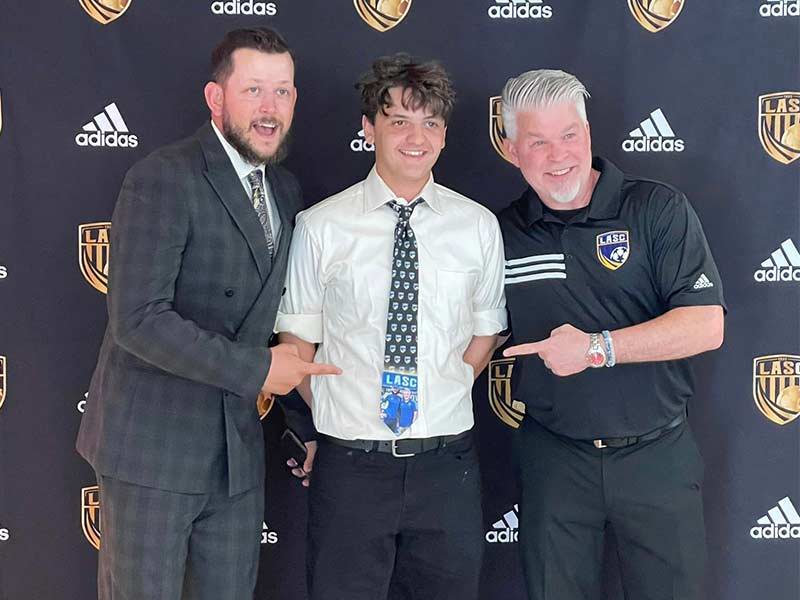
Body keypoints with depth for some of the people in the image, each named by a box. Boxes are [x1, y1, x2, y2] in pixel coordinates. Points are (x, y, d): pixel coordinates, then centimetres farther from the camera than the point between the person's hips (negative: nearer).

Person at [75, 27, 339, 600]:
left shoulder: (286, 190, 10)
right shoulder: (163, 178, -14)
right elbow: (138, 319, -22)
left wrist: (305, 421, 14)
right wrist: (256, 370, -18)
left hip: (238, 446, 7)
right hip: (152, 443, -6)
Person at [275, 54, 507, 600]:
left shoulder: (478, 226, 2)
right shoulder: (321, 227, -4)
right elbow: (297, 341, 2)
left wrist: (440, 400, 5)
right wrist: (331, 418, 0)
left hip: (448, 464, 2)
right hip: (349, 466, -2)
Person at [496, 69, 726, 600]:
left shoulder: (659, 210, -7)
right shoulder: (502, 233, 0)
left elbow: (706, 326, -15)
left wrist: (597, 349, -21)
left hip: (658, 455, -1)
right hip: (553, 456, 2)